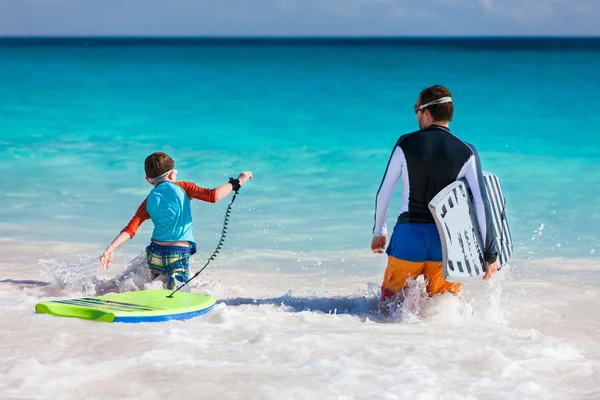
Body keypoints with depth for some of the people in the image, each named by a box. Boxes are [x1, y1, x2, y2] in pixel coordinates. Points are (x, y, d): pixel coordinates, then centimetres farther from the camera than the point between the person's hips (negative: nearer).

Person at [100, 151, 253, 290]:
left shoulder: (148, 202, 8)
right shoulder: (182, 188, 0)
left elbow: (130, 229, -1)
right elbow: (212, 196, -10)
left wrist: (111, 248, -3)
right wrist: (236, 183, -1)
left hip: (155, 254, 5)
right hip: (178, 255, -5)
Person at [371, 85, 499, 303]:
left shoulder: (406, 144, -2)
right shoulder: (467, 152, -3)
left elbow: (383, 193, 2)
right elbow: (481, 203, -9)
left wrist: (379, 232, 17)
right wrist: (490, 253, -6)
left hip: (408, 235, -1)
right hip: (447, 240, 1)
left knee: (390, 298, 16)